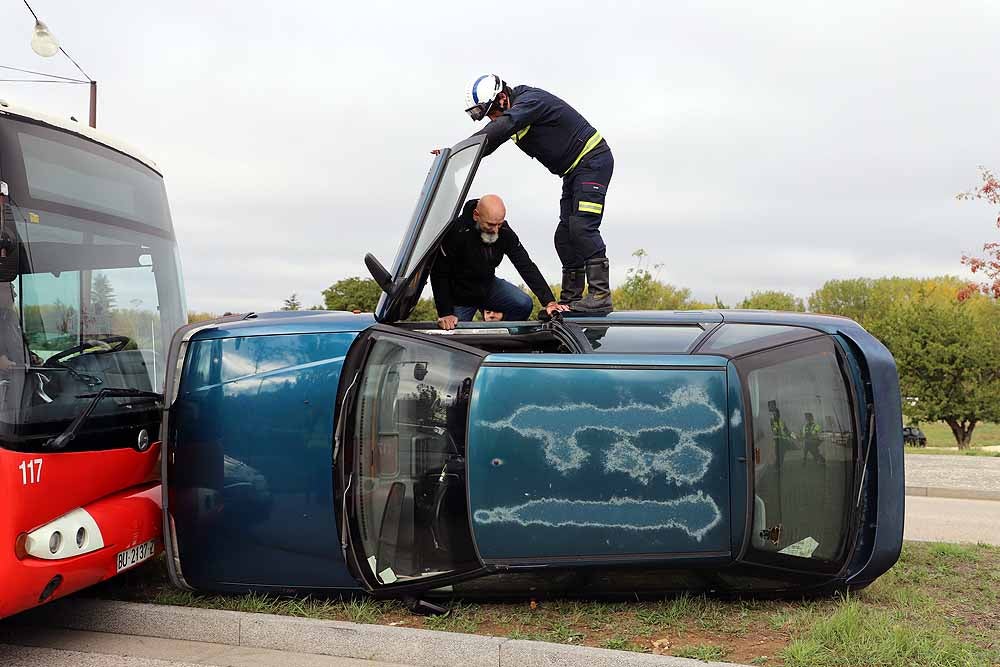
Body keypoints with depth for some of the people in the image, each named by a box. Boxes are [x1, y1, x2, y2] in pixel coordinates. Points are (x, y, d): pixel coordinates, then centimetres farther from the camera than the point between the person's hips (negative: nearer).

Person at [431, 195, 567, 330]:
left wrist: (549, 302, -23)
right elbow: (439, 274, -23)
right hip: (460, 296, -4)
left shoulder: (504, 232, -15)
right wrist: (445, 313, -30)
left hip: (489, 286, 4)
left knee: (524, 304, -15)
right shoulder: (456, 232, -29)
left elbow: (526, 266, -14)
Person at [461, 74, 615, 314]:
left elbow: (500, 128, -38)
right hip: (573, 171, 10)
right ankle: (570, 300, 11)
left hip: (593, 160, -10)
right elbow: (488, 142, 6)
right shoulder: (515, 113, 8)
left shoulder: (530, 100, -22)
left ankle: (600, 295, -20)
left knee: (582, 226, -20)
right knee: (565, 235, 7)